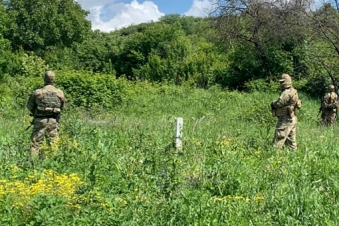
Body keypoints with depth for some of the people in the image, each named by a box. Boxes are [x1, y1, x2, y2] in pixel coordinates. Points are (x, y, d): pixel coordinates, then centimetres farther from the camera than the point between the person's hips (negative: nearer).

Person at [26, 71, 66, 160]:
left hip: (40, 121, -2)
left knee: (35, 144, 3)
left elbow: (29, 106, 7)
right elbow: (61, 107, 12)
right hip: (54, 121, 2)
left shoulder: (37, 92, -5)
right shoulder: (60, 93, 0)